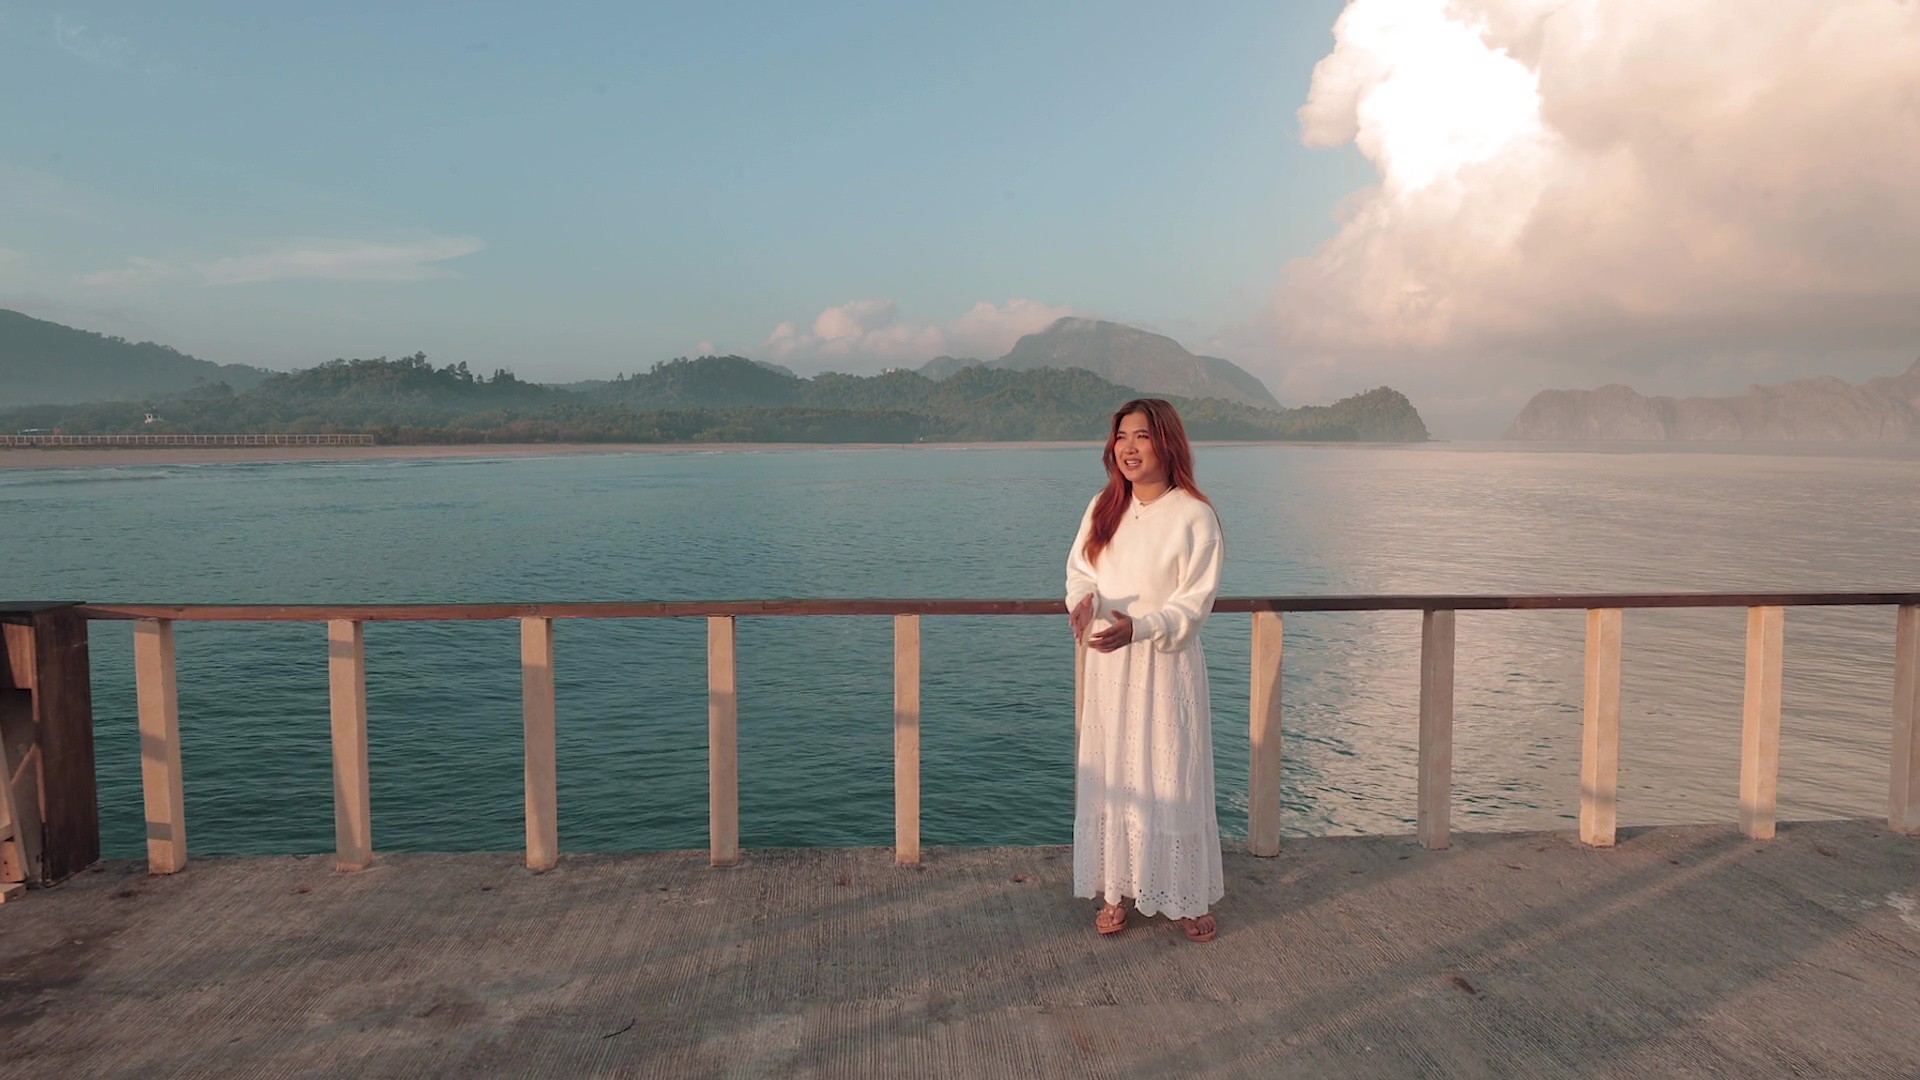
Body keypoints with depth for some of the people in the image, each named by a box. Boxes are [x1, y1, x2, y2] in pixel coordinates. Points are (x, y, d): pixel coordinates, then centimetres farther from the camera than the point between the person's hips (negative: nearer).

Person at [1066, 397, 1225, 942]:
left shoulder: (1193, 516, -11)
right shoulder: (1103, 508, 5)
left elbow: (1194, 603, -12)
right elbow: (1079, 569, 9)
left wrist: (1138, 627, -28)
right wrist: (1085, 598, -15)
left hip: (1165, 665, -4)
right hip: (1108, 664, 5)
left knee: (1173, 779, 2)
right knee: (1111, 775, 10)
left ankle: (1189, 897, 20)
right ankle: (1118, 891, 24)